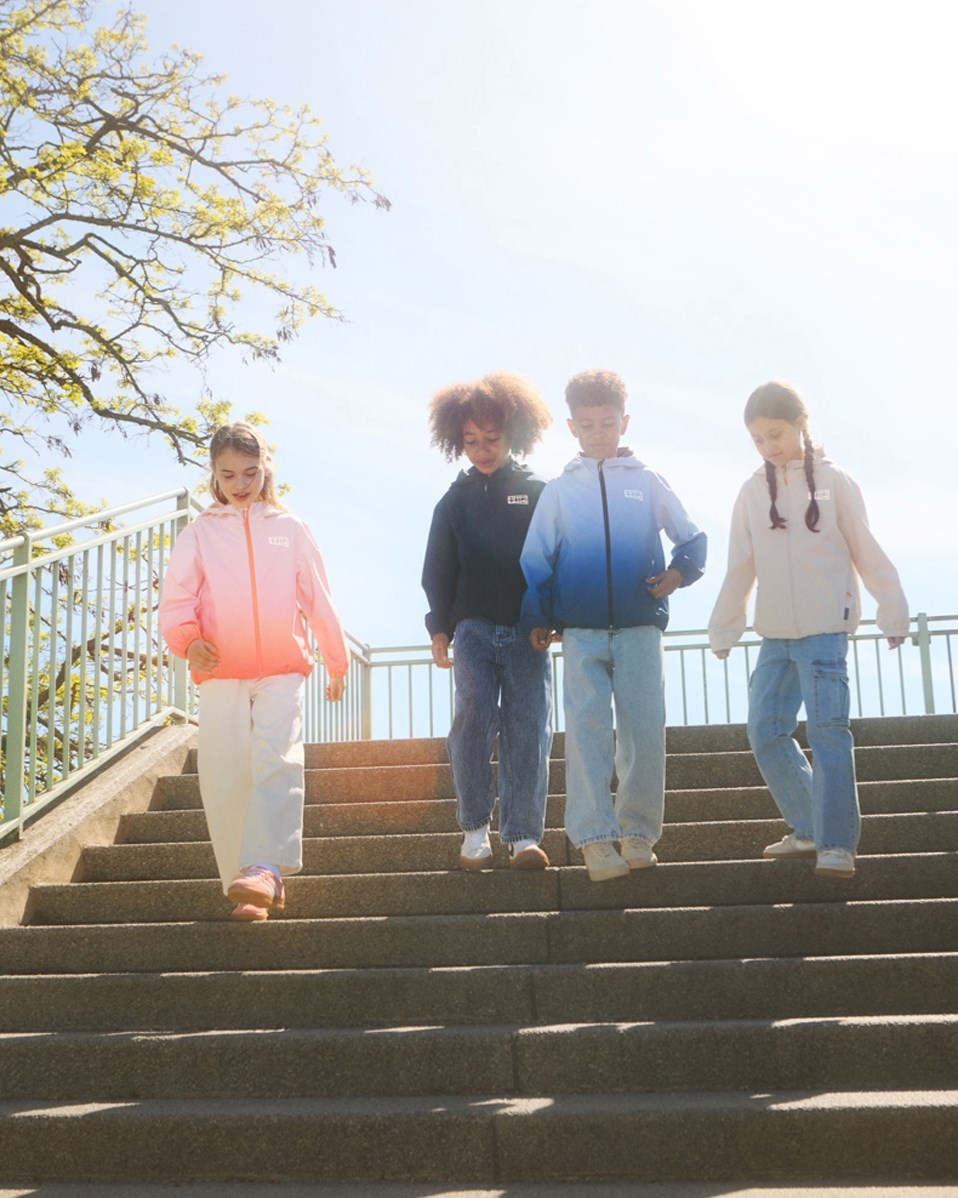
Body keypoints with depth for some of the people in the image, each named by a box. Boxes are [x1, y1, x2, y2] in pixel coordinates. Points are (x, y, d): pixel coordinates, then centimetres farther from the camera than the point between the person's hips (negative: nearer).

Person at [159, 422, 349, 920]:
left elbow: (318, 600, 17)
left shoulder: (289, 529, 14)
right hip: (220, 673, 1)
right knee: (224, 780, -3)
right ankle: (247, 890, 4)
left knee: (277, 762, -19)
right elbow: (176, 599, 3)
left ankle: (266, 869, -27)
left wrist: (337, 662, 21)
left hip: (281, 670, 0)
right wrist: (188, 640, -17)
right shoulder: (199, 533, 11)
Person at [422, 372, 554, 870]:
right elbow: (438, 572, 13)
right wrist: (439, 628, 5)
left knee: (528, 728, -6)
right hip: (474, 628, 1)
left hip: (528, 632, -1)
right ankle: (475, 829, -4)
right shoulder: (455, 501, 12)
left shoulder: (538, 493, 7)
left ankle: (523, 835, -4)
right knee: (474, 718, -13)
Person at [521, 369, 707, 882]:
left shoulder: (648, 483, 9)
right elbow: (535, 559, 11)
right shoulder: (559, 489, 10)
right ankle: (595, 838, -5)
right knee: (587, 731, -8)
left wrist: (678, 571, -5)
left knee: (644, 730, 0)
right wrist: (536, 618, 5)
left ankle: (637, 831, 14)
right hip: (580, 632, 0)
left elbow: (691, 538, 14)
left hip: (639, 628, 1)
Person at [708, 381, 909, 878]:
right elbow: (740, 568, 13)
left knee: (827, 730, -11)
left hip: (825, 629, -4)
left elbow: (866, 551, 3)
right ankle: (807, 829, 19)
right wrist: (723, 631, 14)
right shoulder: (752, 492, 8)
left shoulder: (833, 481, 0)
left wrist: (892, 610, 4)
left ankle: (837, 843, -7)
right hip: (775, 633, 5)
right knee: (766, 731, 4)